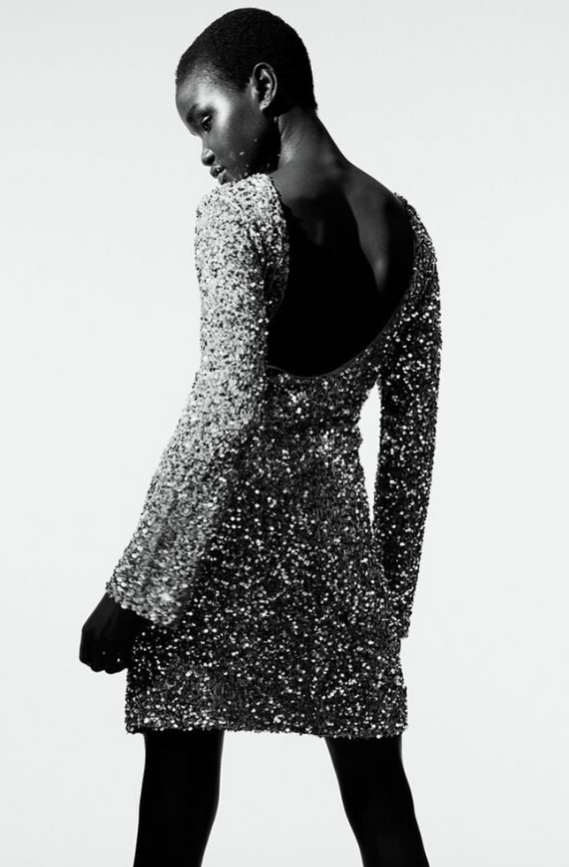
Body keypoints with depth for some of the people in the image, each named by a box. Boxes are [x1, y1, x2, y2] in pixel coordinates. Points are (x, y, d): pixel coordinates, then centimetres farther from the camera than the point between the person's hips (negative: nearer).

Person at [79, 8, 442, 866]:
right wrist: (391, 589, 18)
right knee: (379, 798, 10)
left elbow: (224, 413, -19)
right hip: (339, 542, 5)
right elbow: (412, 435, 9)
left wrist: (133, 592, -15)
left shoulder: (235, 213, -11)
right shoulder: (405, 227, 6)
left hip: (223, 541, -5)